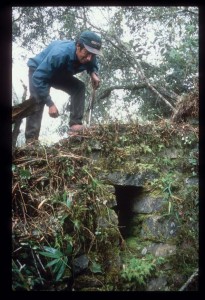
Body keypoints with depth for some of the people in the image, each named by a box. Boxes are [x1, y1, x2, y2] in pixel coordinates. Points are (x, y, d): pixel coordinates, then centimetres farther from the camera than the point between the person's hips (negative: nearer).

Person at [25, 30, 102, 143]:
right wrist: (50, 103, -45)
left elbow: (93, 64, 4)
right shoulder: (60, 53, -45)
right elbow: (39, 78, -43)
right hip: (38, 70, -6)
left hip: (58, 73, 6)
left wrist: (93, 73, -22)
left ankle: (75, 124, -15)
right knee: (38, 99, -26)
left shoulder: (90, 58, -24)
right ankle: (31, 140, -29)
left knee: (79, 87, -13)